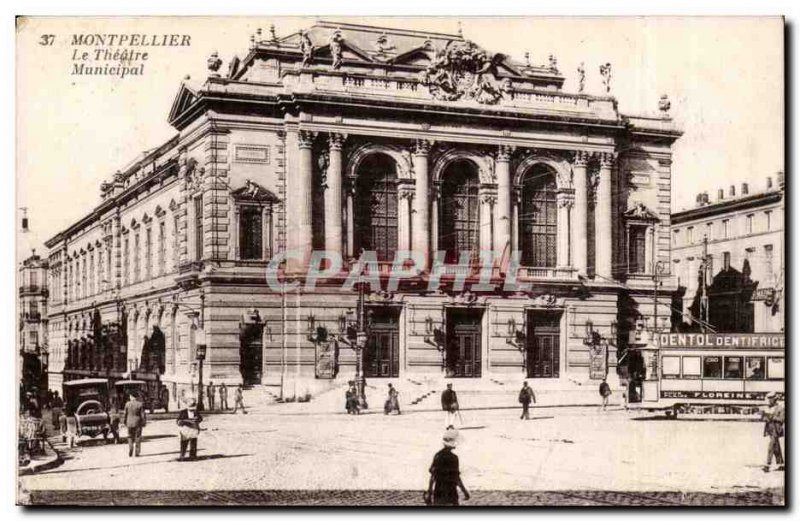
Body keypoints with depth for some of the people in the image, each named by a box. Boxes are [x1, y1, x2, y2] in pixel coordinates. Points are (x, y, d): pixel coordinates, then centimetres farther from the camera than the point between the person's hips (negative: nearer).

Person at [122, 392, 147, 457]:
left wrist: (124, 423, 12)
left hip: (129, 423, 1)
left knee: (130, 438, 12)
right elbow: (143, 415, -8)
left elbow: (125, 414, 1)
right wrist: (143, 423, 1)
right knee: (137, 438, 7)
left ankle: (130, 453, 2)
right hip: (138, 423, -1)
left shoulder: (127, 404, -4)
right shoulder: (140, 404, -8)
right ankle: (137, 453, 5)